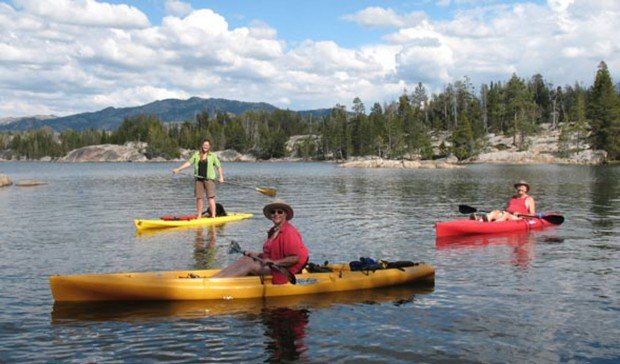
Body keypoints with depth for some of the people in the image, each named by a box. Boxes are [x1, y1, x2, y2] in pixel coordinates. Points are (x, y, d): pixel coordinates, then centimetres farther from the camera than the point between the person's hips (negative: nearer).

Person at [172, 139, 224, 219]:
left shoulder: (212, 156, 4)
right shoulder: (196, 155, 9)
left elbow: (219, 167, 5)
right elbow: (189, 163, 8)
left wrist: (221, 177, -7)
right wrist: (178, 169, 1)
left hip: (209, 179, -3)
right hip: (198, 179, 3)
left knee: (211, 197, -10)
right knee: (199, 197, 6)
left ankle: (213, 216, -10)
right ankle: (199, 215, 17)